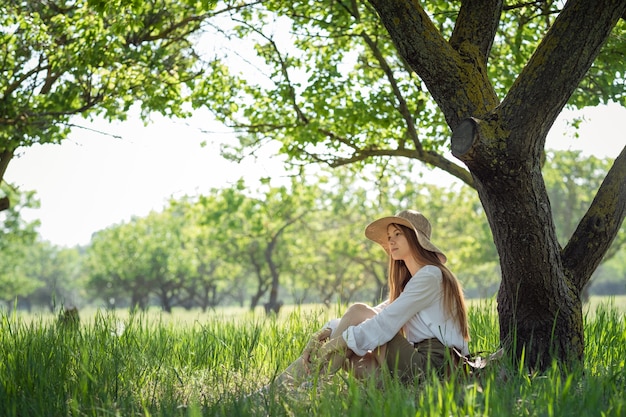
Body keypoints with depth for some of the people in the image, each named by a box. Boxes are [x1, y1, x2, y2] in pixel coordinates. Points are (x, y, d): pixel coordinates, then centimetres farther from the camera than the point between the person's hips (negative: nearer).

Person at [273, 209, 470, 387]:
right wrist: (327, 332, -2)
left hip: (432, 364, -8)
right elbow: (374, 316, 13)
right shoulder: (409, 282, 25)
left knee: (357, 312, -12)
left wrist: (340, 341, -19)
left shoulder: (430, 276, -5)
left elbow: (387, 321, -17)